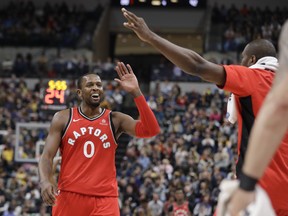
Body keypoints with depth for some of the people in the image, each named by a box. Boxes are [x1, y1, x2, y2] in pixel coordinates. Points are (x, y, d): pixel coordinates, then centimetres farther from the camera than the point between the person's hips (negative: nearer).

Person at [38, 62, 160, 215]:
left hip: (104, 198, 0)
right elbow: (47, 155, 1)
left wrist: (135, 92, -17)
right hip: (69, 195, 0)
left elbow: (151, 130, -10)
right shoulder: (63, 118, 5)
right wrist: (45, 181, -21)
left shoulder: (115, 120, 5)